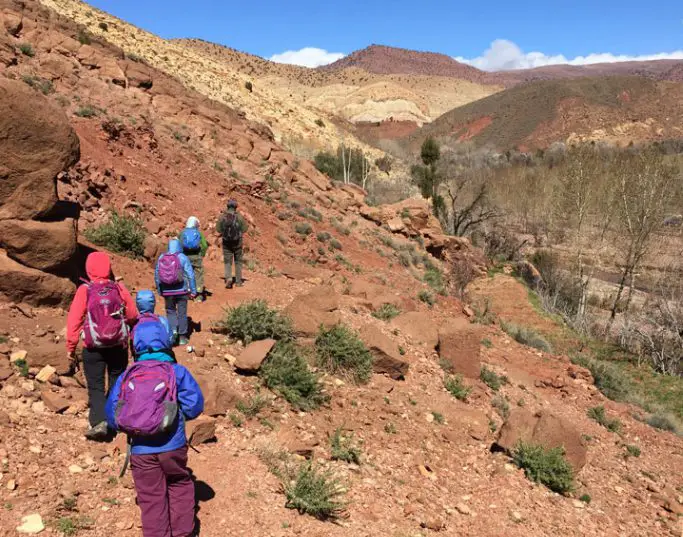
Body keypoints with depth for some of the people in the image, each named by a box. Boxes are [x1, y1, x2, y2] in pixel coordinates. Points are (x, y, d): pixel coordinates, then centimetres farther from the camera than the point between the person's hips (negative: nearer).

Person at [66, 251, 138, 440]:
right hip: (118, 345, 2)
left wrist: (71, 347, -3)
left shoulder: (85, 290, -9)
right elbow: (133, 315, 0)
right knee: (117, 383, 17)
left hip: (93, 347, -2)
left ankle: (99, 422, -9)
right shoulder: (119, 287, -5)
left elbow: (73, 319, -10)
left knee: (95, 387, 6)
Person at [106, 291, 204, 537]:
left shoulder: (126, 376, 2)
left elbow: (112, 415, 2)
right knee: (180, 486, 22)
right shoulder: (176, 372, -6)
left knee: (151, 498, 12)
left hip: (140, 451, 1)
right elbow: (195, 405, -10)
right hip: (172, 446, -1)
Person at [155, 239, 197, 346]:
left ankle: (173, 330, -5)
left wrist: (159, 290, 19)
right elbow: (190, 275, -10)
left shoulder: (161, 258, 0)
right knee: (182, 313, 9)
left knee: (170, 311, 17)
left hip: (167, 291, 2)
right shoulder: (183, 258, -8)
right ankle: (182, 337, 15)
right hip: (181, 290, -2)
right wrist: (193, 291, -3)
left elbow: (156, 275, 7)